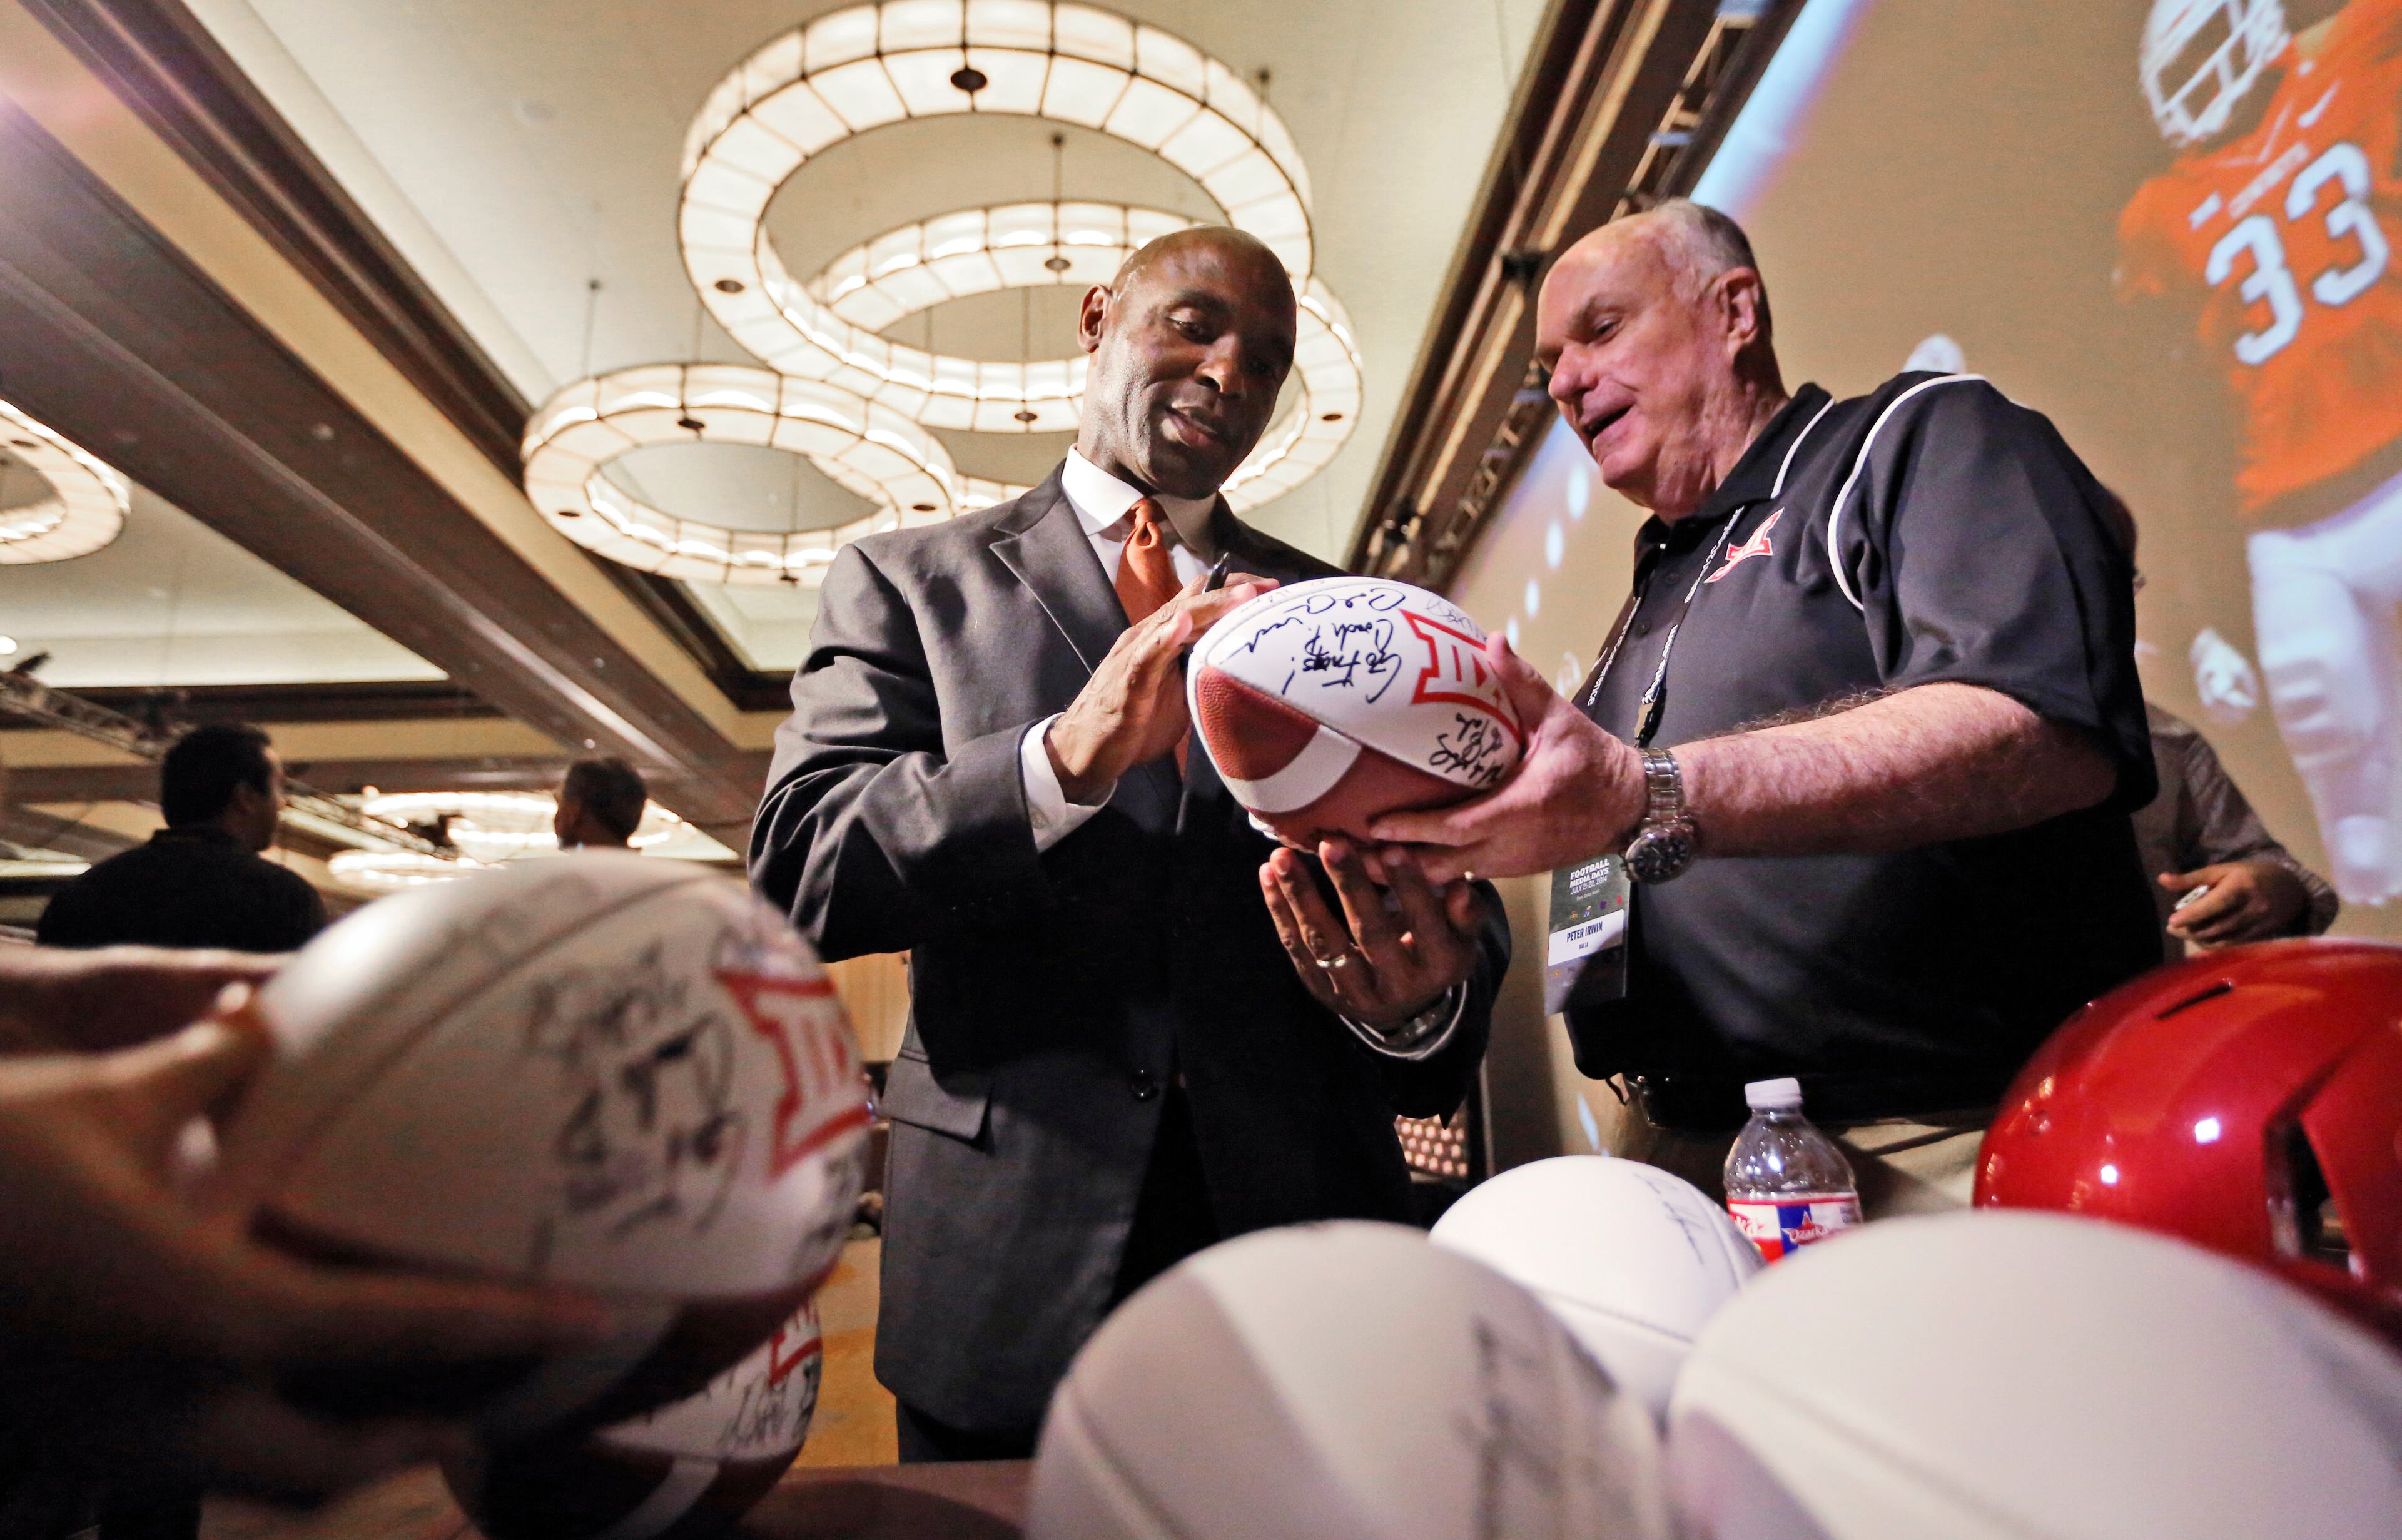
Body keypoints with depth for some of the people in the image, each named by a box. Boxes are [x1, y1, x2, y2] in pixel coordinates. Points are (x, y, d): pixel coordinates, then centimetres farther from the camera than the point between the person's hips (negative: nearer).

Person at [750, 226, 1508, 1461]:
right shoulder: (909, 582, 5)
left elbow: (1452, 888, 4)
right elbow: (797, 864, -9)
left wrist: (1426, 1001, -20)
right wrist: (1067, 755, -25)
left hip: (1309, 1227, 3)